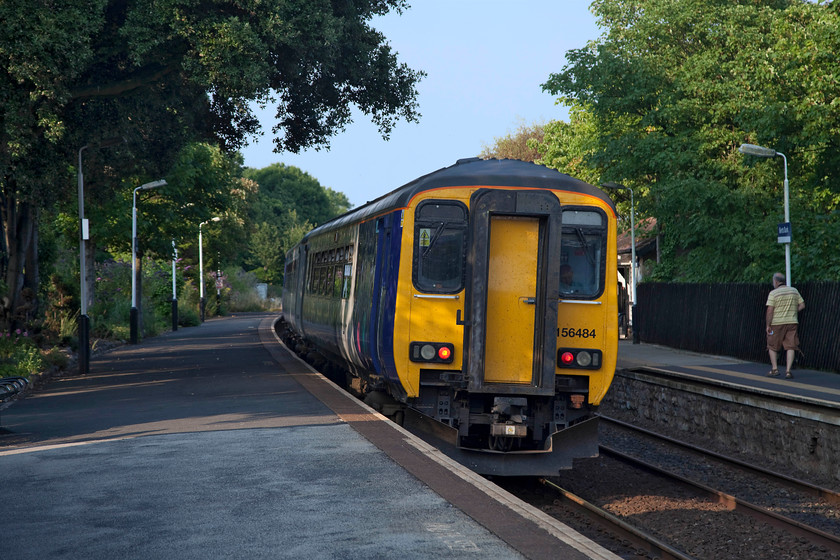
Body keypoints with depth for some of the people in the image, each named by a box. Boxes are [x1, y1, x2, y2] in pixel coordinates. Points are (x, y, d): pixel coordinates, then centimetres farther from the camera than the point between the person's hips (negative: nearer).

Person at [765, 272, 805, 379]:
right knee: (790, 347, 1)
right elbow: (802, 305, 9)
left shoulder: (773, 293, -8)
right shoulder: (794, 291, 6)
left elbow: (770, 311, -13)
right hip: (792, 322, 3)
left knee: (772, 347, 13)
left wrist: (768, 325, -8)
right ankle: (788, 371, -6)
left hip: (777, 323, -3)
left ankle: (774, 369, 11)